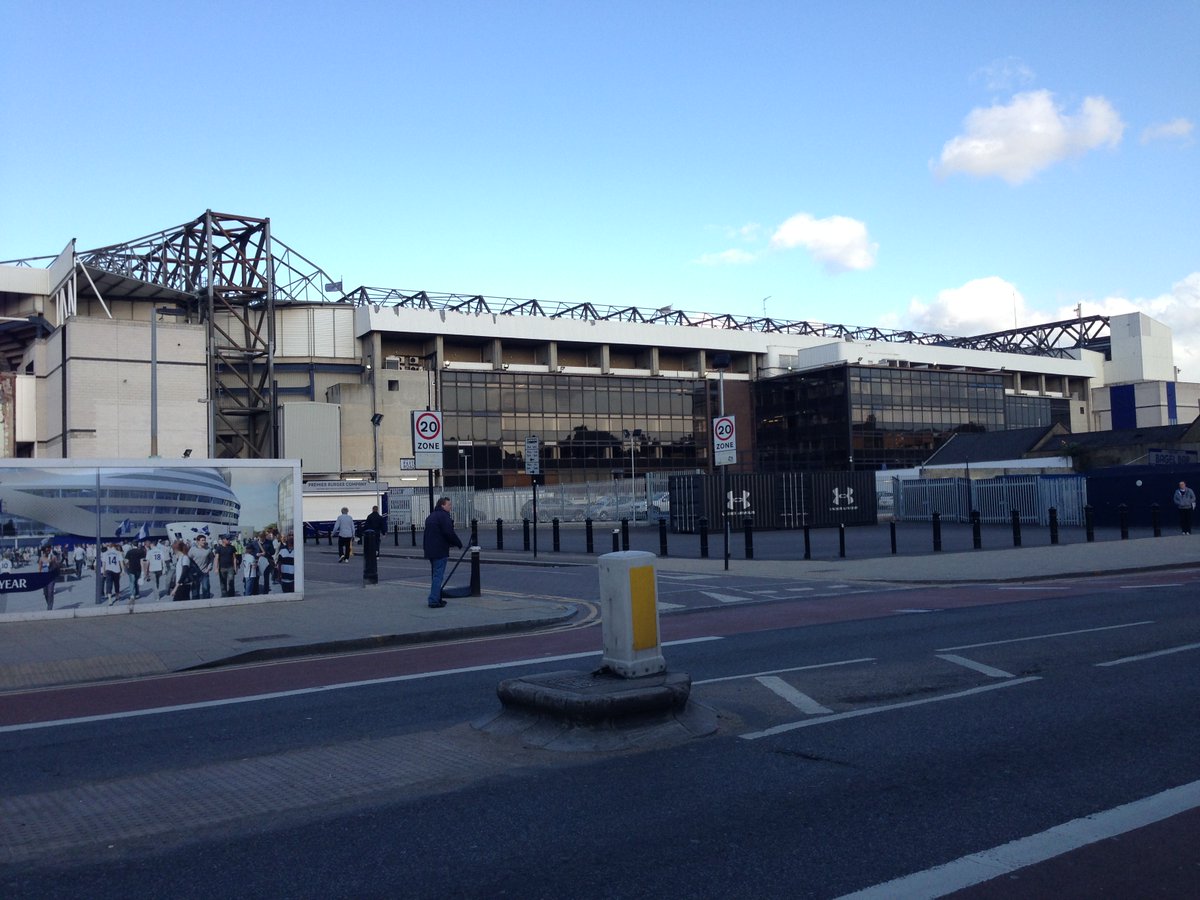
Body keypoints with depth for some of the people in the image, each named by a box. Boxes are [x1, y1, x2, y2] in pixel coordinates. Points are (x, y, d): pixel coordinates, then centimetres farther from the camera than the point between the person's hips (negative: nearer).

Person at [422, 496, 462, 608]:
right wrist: (459, 543, -6)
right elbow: (449, 533, -19)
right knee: (438, 576, -8)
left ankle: (436, 598, 22)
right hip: (440, 551, -9)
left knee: (435, 575, 17)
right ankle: (434, 600, -12)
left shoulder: (430, 516, 19)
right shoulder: (443, 516, -12)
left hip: (430, 551, 9)